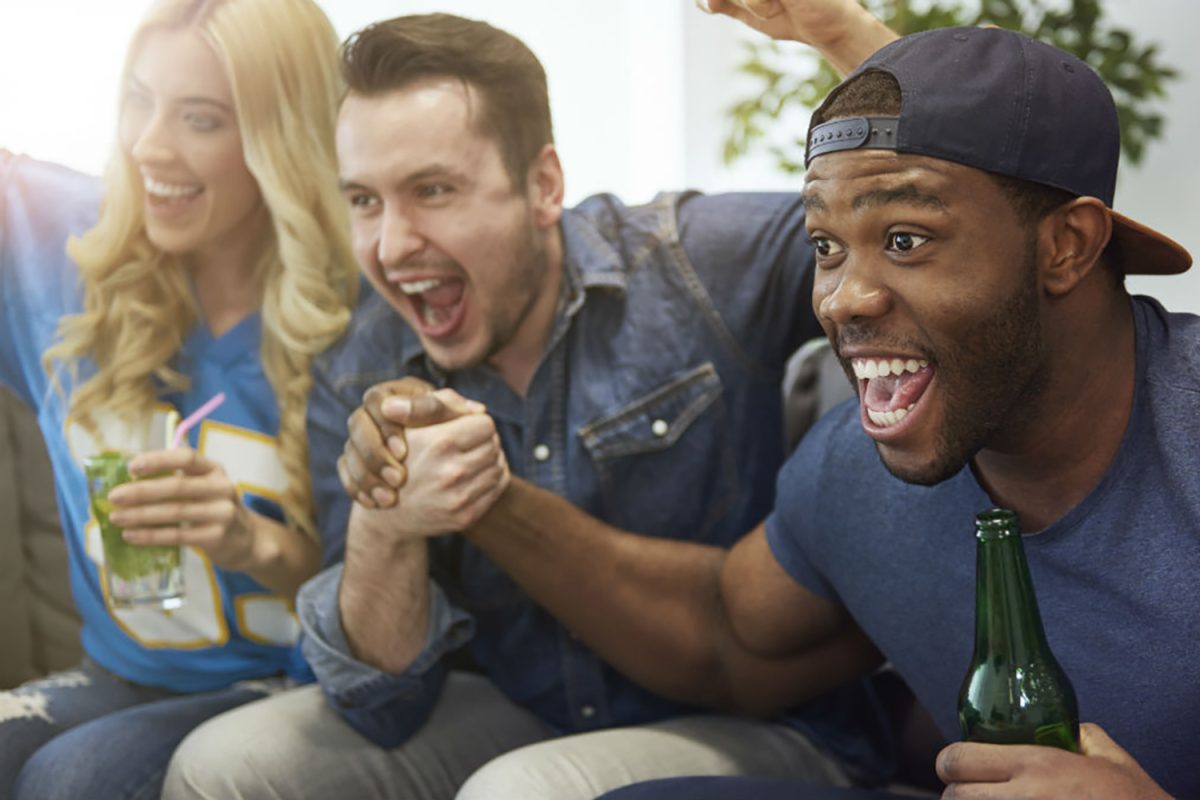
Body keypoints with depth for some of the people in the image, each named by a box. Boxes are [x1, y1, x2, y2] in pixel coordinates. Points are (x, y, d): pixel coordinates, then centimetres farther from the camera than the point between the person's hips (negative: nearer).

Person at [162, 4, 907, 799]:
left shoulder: (701, 263, -14)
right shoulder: (356, 386, -4)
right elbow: (382, 709, -6)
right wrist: (383, 532, -28)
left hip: (764, 729, -4)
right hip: (525, 719, 5)